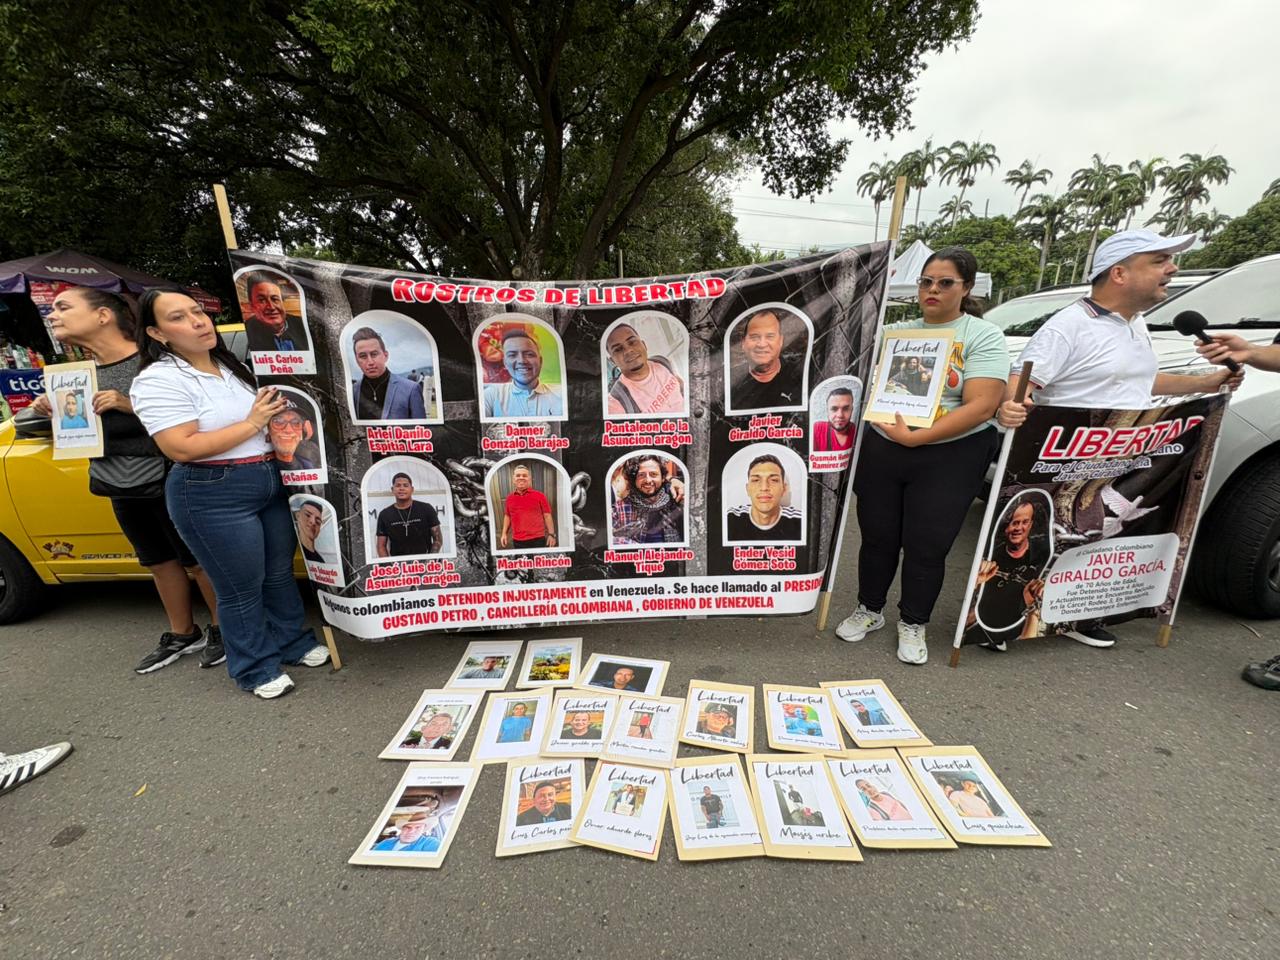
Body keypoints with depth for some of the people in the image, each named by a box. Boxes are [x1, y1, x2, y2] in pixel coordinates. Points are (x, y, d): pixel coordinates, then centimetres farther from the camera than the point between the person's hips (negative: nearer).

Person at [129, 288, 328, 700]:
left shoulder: (233, 365, 12)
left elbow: (268, 414, 25)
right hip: (212, 496, -7)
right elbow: (182, 448, -21)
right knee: (241, 587, 4)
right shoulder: (159, 381, -12)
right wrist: (253, 423, -18)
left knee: (280, 572, 17)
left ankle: (294, 642, 35)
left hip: (271, 481, 7)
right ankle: (257, 668, 23)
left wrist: (279, 409, 4)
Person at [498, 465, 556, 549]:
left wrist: (551, 534, -6)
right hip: (518, 541, 3)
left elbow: (547, 515, -1)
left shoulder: (539, 495, -1)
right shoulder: (509, 498, 8)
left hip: (537, 539, -3)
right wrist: (504, 533, 12)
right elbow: (507, 516, 19)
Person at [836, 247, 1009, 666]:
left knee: (927, 546, 6)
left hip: (949, 457, -3)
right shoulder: (898, 330, 9)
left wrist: (916, 437, -23)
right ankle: (869, 610, 33)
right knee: (877, 537, 12)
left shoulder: (984, 336, -4)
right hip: (881, 449, 4)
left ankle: (913, 624, 28)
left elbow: (981, 406, -15)